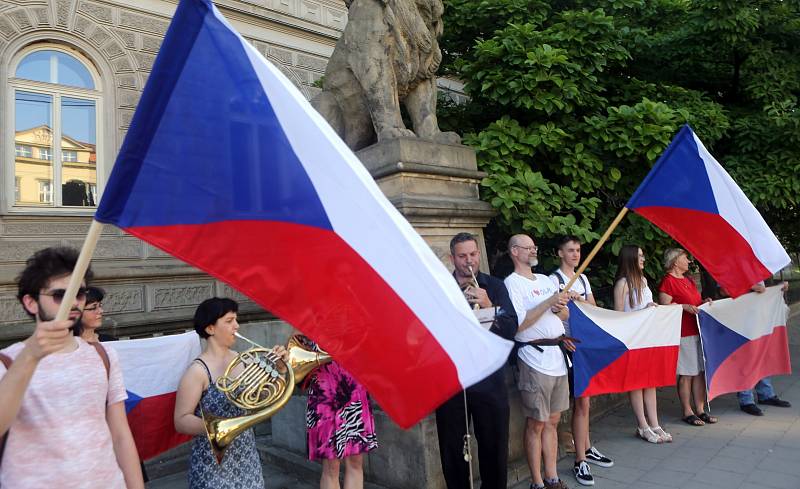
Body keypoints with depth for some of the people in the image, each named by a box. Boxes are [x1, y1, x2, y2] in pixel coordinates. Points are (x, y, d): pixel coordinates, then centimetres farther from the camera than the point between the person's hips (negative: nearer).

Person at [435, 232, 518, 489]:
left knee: (495, 447, 9)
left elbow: (511, 328, -1)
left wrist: (490, 306, -17)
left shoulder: (494, 286, 8)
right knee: (453, 449, 9)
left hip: (488, 379, 1)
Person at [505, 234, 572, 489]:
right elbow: (518, 324, -17)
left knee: (553, 420, 14)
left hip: (558, 355, 7)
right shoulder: (512, 283, -8)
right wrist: (549, 302, -18)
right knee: (536, 424, 2)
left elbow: (565, 315, 19)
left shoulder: (546, 280, 16)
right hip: (535, 359, -7)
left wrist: (560, 308, -4)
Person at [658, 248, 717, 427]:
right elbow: (664, 305, -15)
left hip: (698, 331, 9)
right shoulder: (668, 281, -9)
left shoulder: (688, 280, 19)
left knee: (700, 372, 10)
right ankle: (687, 412, 9)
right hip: (683, 333, -8)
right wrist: (685, 306, -22)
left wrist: (705, 303, 9)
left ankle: (700, 410, 19)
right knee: (686, 374, -1)